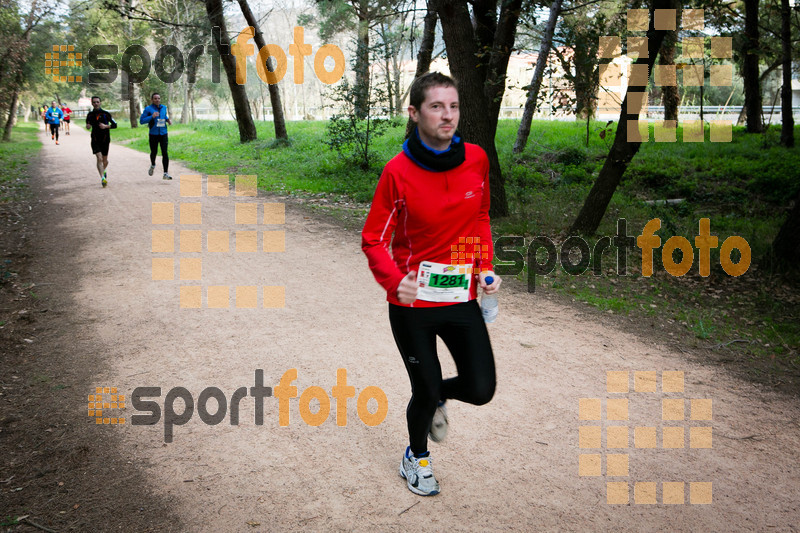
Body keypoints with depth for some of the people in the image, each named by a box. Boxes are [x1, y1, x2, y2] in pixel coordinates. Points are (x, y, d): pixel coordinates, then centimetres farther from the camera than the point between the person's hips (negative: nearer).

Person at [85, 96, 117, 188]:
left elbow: (114, 125, -4)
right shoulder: (90, 115, 4)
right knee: (99, 158, -16)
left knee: (105, 160, 11)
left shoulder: (106, 114, -5)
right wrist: (87, 126, -3)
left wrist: (106, 126, -20)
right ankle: (103, 178, -21)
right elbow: (88, 125, 20)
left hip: (105, 140, 0)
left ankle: (104, 170, 44)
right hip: (95, 140, 0)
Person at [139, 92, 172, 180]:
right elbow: (141, 121, -9)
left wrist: (168, 120, 7)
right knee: (154, 152, 11)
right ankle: (153, 165, 44)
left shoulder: (164, 108, 9)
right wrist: (152, 117, -20)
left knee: (165, 153, -8)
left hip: (163, 134, 2)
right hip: (153, 134, -2)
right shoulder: (148, 109, -5)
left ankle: (166, 173, -8)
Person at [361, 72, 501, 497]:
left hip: (462, 297, 4)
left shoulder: (476, 159, -3)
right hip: (412, 302, -3)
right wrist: (394, 281, -27)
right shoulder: (398, 171, -14)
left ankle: (436, 397, 39)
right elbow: (373, 240, -10)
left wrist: (484, 267, 1)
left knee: (481, 390, 1)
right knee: (425, 391, 9)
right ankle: (416, 457, 42)